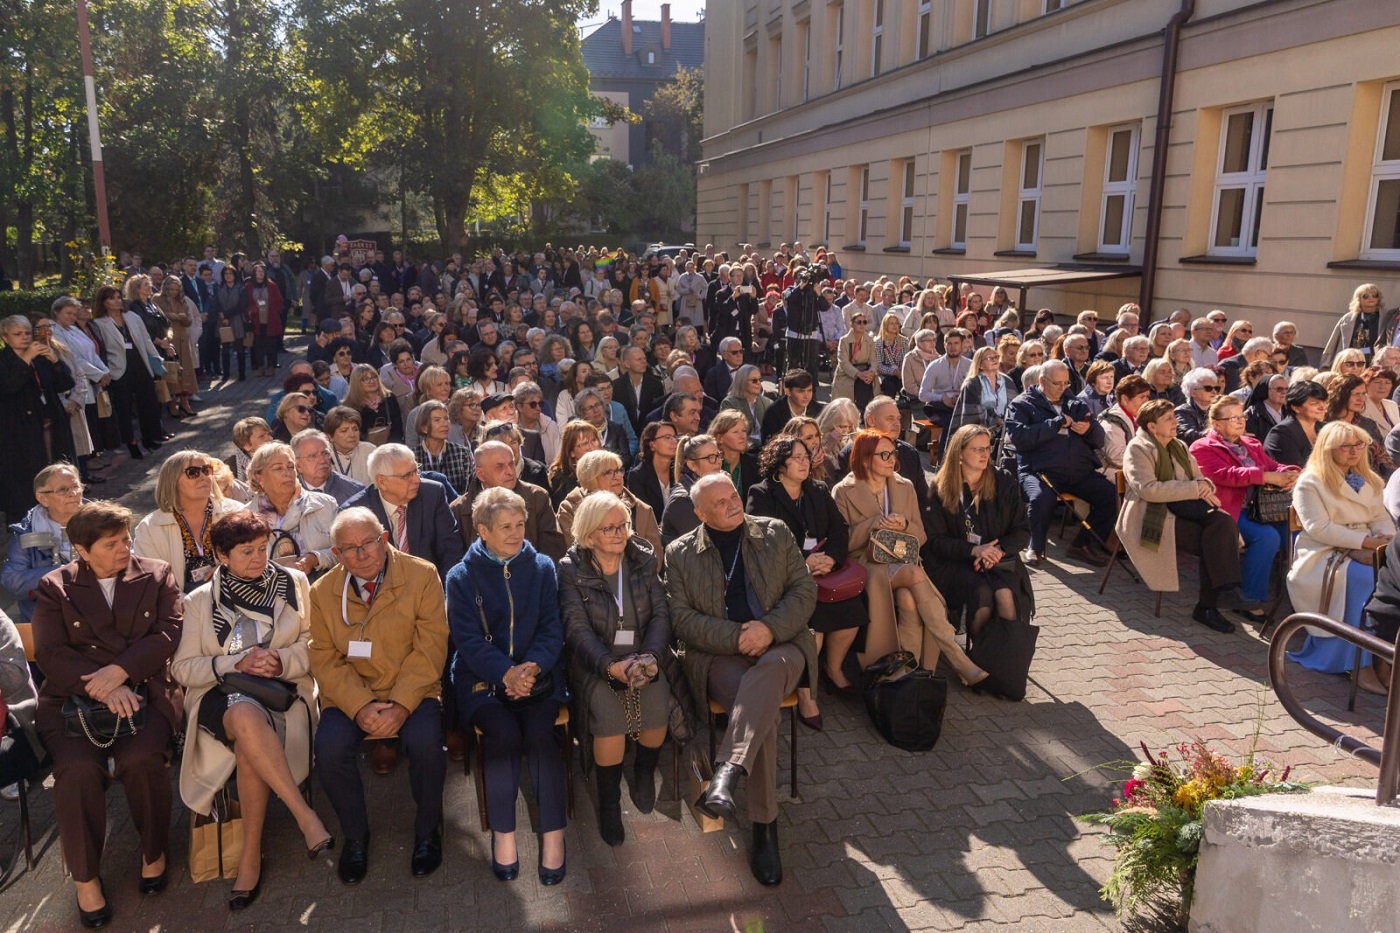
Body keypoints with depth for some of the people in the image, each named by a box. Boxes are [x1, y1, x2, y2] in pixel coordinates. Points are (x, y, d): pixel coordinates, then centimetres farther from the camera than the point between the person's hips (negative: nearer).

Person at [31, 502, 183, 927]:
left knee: (140, 760, -28)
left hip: (146, 690, 0)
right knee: (78, 769, -27)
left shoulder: (157, 575, 10)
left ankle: (154, 851, 0)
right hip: (74, 696, 1)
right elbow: (50, 654, -2)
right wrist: (101, 688, -17)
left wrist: (119, 671, -16)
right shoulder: (54, 587, 8)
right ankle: (85, 876, -4)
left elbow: (169, 632, -1)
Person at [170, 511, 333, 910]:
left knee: (249, 747, -34)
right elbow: (182, 667, 4)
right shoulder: (200, 601, 10)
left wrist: (280, 662, -13)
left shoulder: (294, 582, 9)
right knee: (247, 716, -38)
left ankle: (251, 855, -20)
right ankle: (304, 814, -34)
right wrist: (237, 663, -12)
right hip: (219, 696, 0)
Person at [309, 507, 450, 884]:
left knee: (425, 741, -30)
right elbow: (324, 659, -1)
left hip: (411, 691, -2)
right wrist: (360, 706, -18)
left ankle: (427, 831, -1)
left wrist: (400, 705, -20)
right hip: (349, 695, 2)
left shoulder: (422, 575, -4)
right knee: (330, 748, -26)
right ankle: (355, 836, 2)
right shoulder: (323, 592, 4)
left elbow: (430, 649, -8)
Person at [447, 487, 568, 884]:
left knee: (540, 732, -28)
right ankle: (503, 833, -13)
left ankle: (553, 834, -18)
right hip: (482, 678, -1)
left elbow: (552, 628, 4)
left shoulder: (542, 568, 10)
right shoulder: (461, 578, 5)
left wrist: (532, 668, -16)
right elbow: (469, 639, -5)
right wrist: (506, 673, -21)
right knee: (503, 733, -29)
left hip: (536, 673, 1)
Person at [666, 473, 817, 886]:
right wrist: (738, 636, -13)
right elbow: (682, 619, 0)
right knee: (763, 708, -32)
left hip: (781, 646, 1)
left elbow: (805, 590, 6)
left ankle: (728, 772, -49)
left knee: (770, 670, -38)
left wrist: (770, 628, -12)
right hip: (717, 655, -1)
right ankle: (765, 828, -25)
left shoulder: (775, 533, 11)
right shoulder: (680, 553, 8)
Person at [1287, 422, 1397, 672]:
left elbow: (1381, 517, 17)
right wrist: (1365, 541, -19)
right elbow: (1319, 529, -13)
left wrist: (1387, 537, -7)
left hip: (1367, 549, 7)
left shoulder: (1367, 480, 19)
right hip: (1324, 555, -6)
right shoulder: (1310, 482, -4)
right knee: (1364, 577, -34)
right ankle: (1356, 661, -26)